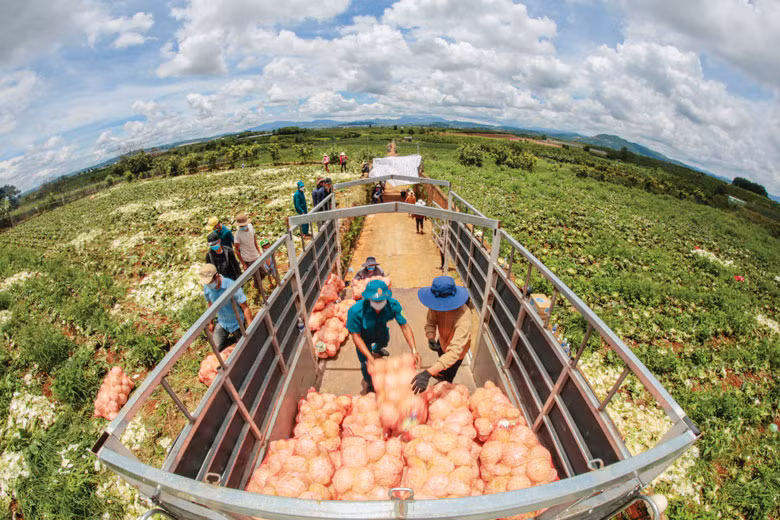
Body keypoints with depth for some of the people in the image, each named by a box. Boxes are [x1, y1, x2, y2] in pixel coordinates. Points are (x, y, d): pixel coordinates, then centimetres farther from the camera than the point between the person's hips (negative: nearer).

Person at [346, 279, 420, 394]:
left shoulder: (393, 305, -37)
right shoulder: (356, 311, -43)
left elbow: (405, 326, -30)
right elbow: (356, 336, -32)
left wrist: (414, 350, -39)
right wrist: (369, 357, -40)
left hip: (381, 331, 4)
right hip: (364, 336, -4)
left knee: (384, 341, 34)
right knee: (366, 364, 1)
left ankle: (376, 350, 76)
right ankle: (369, 384, 40)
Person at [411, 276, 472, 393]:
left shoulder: (463, 318, -48)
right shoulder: (437, 305, -33)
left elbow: (454, 351, -53)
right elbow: (430, 322, -18)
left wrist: (428, 373, -61)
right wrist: (431, 338, -41)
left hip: (456, 349, -6)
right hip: (443, 340, 6)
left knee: (446, 379, 13)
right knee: (441, 357, 35)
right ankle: (442, 374, 70)